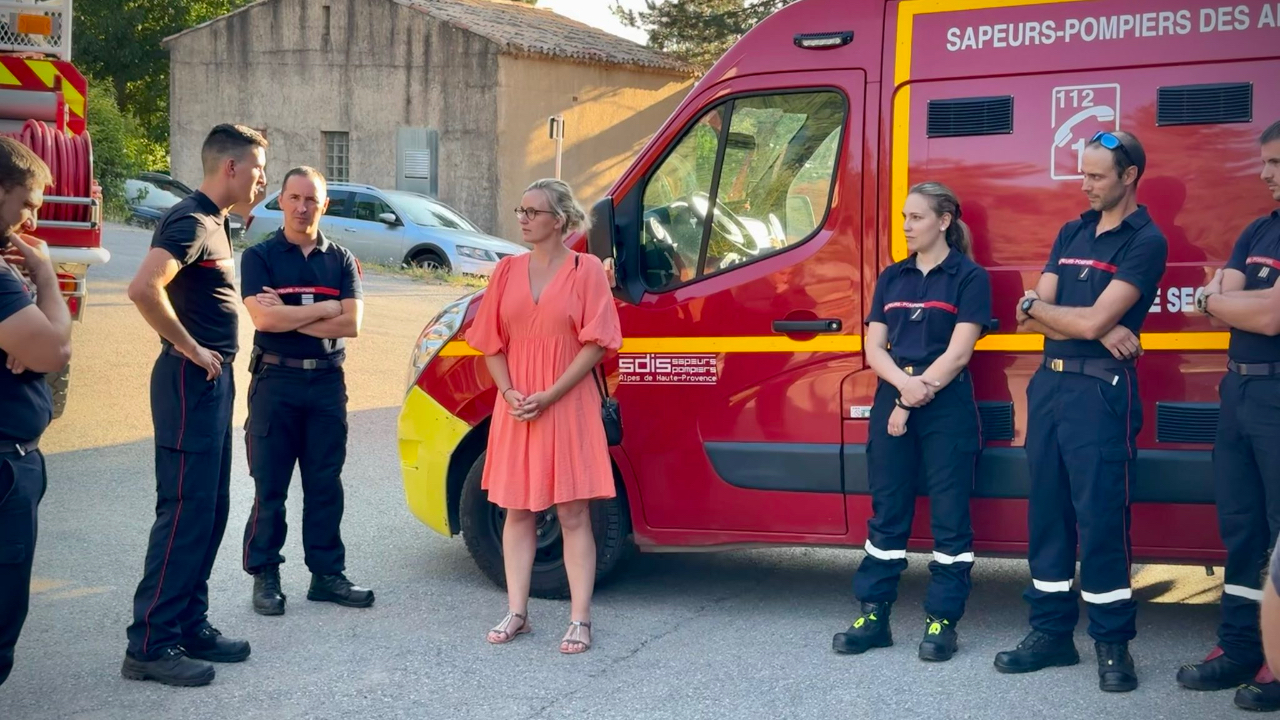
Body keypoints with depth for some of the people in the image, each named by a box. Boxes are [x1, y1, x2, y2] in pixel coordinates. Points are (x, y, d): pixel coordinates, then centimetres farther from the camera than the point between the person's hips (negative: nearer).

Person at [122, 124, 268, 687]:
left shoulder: (211, 221, 15)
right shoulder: (190, 222, -16)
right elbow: (144, 288, -31)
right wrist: (190, 349, -21)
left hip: (212, 382, 10)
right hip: (191, 382, -10)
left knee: (209, 511, 13)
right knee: (184, 512, -8)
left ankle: (190, 626, 22)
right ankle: (150, 645, -4)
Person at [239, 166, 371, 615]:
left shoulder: (340, 260, 9)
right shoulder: (260, 257, 2)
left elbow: (350, 324, -4)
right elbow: (263, 318, -14)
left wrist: (288, 316, -10)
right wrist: (323, 309, -8)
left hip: (327, 381, 3)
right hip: (275, 380, -3)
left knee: (325, 485, 8)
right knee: (270, 486, 0)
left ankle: (327, 573, 15)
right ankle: (265, 576, 8)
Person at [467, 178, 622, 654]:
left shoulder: (585, 270, -3)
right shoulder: (508, 271, 9)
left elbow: (595, 344, -8)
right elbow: (491, 342, 10)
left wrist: (548, 396, -15)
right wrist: (509, 392, -7)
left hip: (567, 406, -4)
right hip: (515, 409, 4)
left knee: (572, 513, -2)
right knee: (517, 510, 8)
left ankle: (580, 621, 1)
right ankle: (517, 614, 16)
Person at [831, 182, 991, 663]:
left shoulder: (968, 277, -2)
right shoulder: (892, 278, 13)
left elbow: (958, 353, -10)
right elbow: (874, 348, 6)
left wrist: (918, 393, -12)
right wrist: (905, 383, -12)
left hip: (947, 406, -5)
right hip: (891, 400, 5)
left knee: (949, 516, -1)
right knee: (887, 510, 7)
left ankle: (942, 620, 4)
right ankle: (873, 615, 12)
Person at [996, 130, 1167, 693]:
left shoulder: (1145, 241, -6)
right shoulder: (1072, 233, 15)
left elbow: (1093, 320, -16)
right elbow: (1032, 321, 7)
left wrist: (1041, 307, 2)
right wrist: (1093, 326, -9)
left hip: (1100, 391, -7)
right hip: (1049, 383, 7)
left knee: (1100, 516, -6)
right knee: (1047, 512, 8)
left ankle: (1113, 643, 3)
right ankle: (1052, 631, 17)